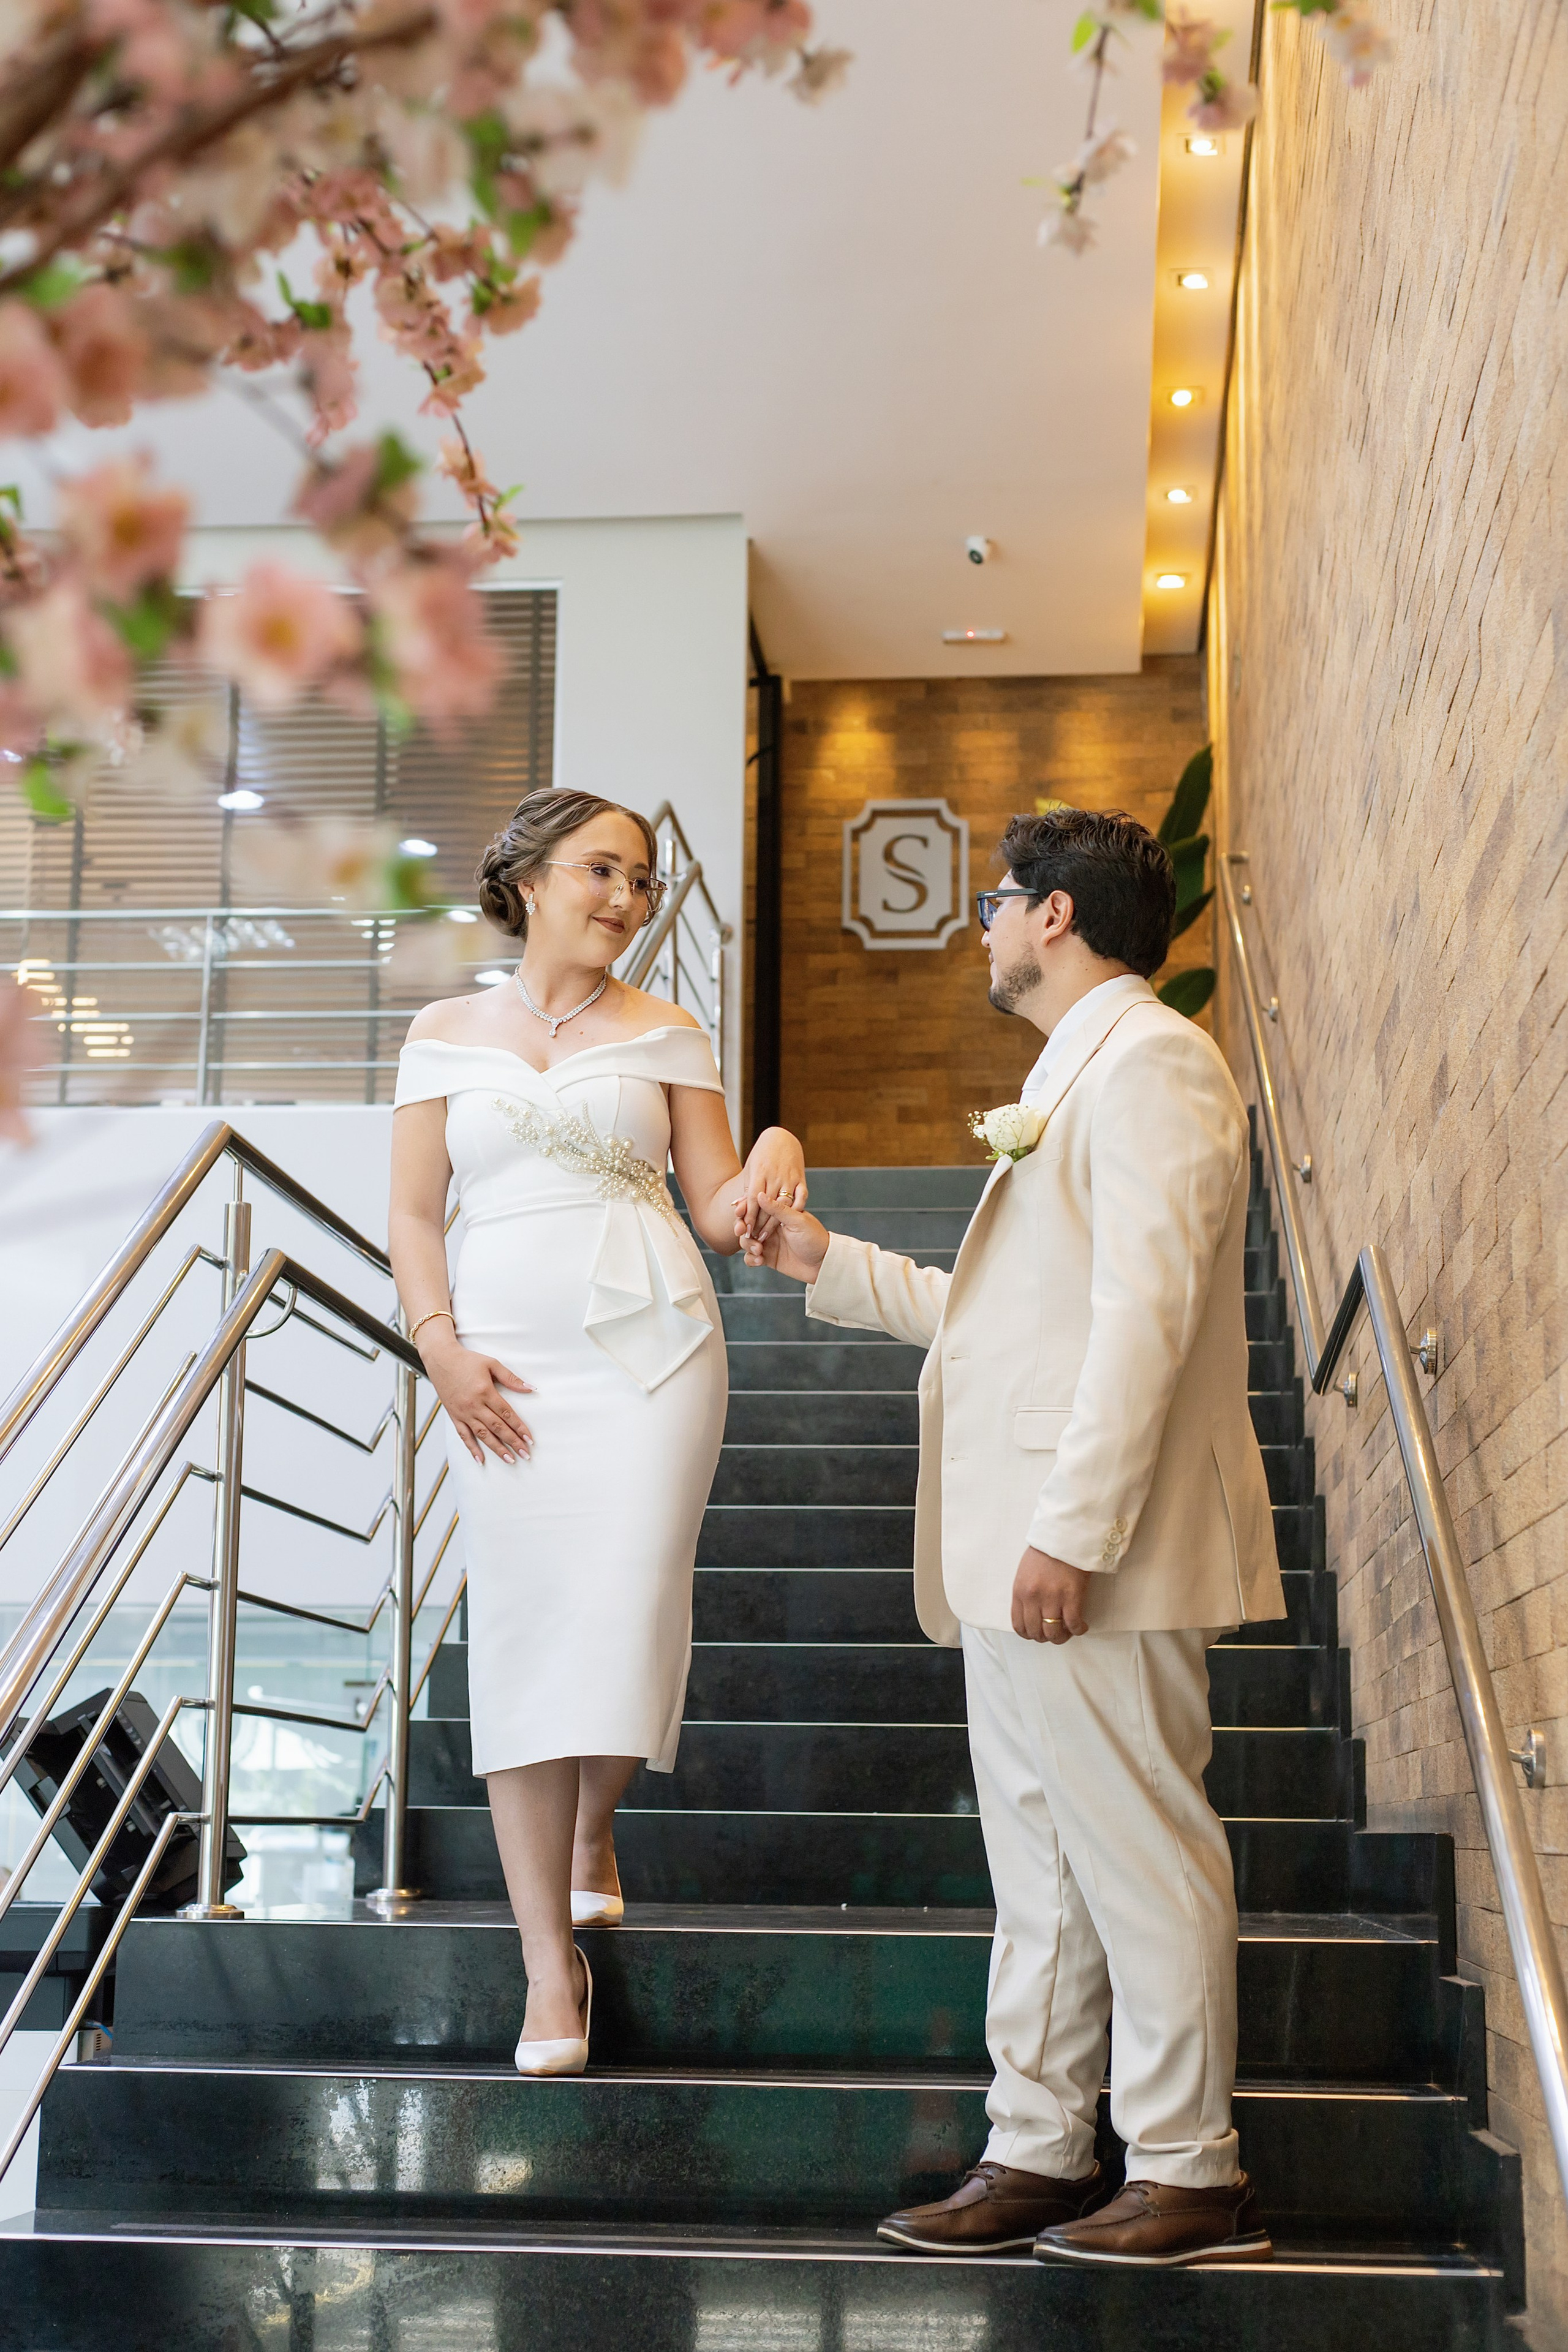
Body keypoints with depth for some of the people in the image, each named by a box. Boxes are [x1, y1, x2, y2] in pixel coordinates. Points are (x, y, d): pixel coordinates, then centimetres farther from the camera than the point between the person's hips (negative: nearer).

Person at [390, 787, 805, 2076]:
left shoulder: (666, 1035, 10)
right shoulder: (446, 1033, 11)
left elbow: (717, 1210, 7)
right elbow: (414, 1212, 8)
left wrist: (774, 1159, -15)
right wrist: (440, 1346, -6)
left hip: (651, 1341, 0)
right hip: (507, 1358, 0)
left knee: (627, 1612, -4)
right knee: (523, 1626, -4)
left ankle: (592, 1829, 30)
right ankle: (551, 1962, 2)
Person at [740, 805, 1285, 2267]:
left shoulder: (1148, 1060, -9)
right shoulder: (1077, 1076, 23)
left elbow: (1145, 1311, -20)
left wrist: (1073, 1530, -24)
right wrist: (829, 1266, 29)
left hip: (1087, 1557, -10)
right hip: (1018, 1555, 10)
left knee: (1136, 1852, -2)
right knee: (1039, 1867, 12)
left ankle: (1188, 2174, 8)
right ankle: (1036, 2152, 20)